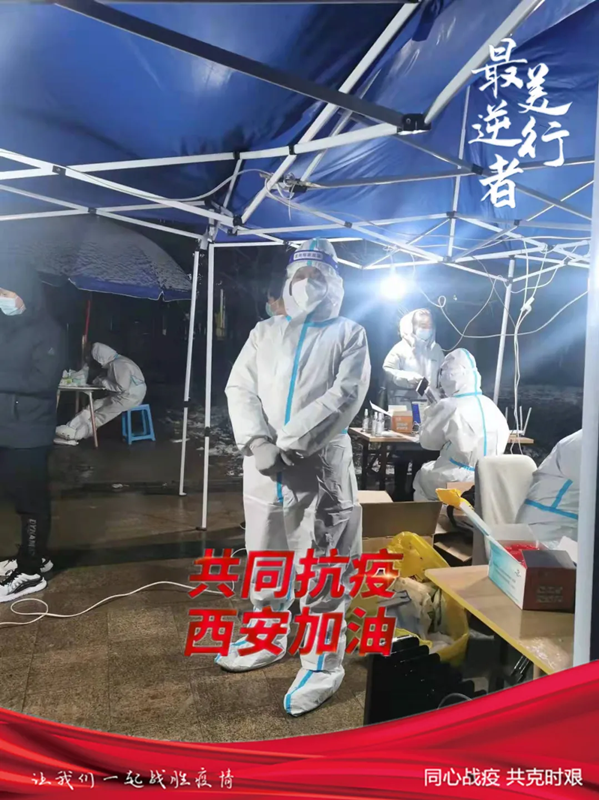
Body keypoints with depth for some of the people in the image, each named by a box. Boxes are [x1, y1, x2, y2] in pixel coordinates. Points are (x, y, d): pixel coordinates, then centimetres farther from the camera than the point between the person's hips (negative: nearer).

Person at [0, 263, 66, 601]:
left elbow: (42, 381, -21)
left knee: (32, 500, 3)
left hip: (29, 434, -7)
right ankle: (35, 555, 33)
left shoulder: (49, 332, -12)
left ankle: (30, 572, 15)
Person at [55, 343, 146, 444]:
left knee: (100, 415, -7)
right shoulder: (114, 363, 12)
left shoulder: (119, 364, -21)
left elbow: (122, 387, -26)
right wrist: (100, 381, -3)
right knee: (95, 406, 2)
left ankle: (76, 434, 2)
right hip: (121, 396, 10)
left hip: (130, 397, -10)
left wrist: (104, 383, -13)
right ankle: (72, 430, -3)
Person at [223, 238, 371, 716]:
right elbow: (240, 388, 4)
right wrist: (257, 442, -13)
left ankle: (323, 666, 19)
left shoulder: (349, 335, 5)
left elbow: (344, 396, -10)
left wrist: (291, 442, -19)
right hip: (263, 464, 4)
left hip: (321, 466, -4)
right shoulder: (265, 332, 14)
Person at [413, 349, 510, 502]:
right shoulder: (490, 405, 1)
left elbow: (427, 441, -4)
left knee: (422, 474, 22)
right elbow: (504, 438, 12)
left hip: (457, 481, -6)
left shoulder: (448, 406, -17)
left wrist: (430, 413, 9)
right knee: (429, 469, 27)